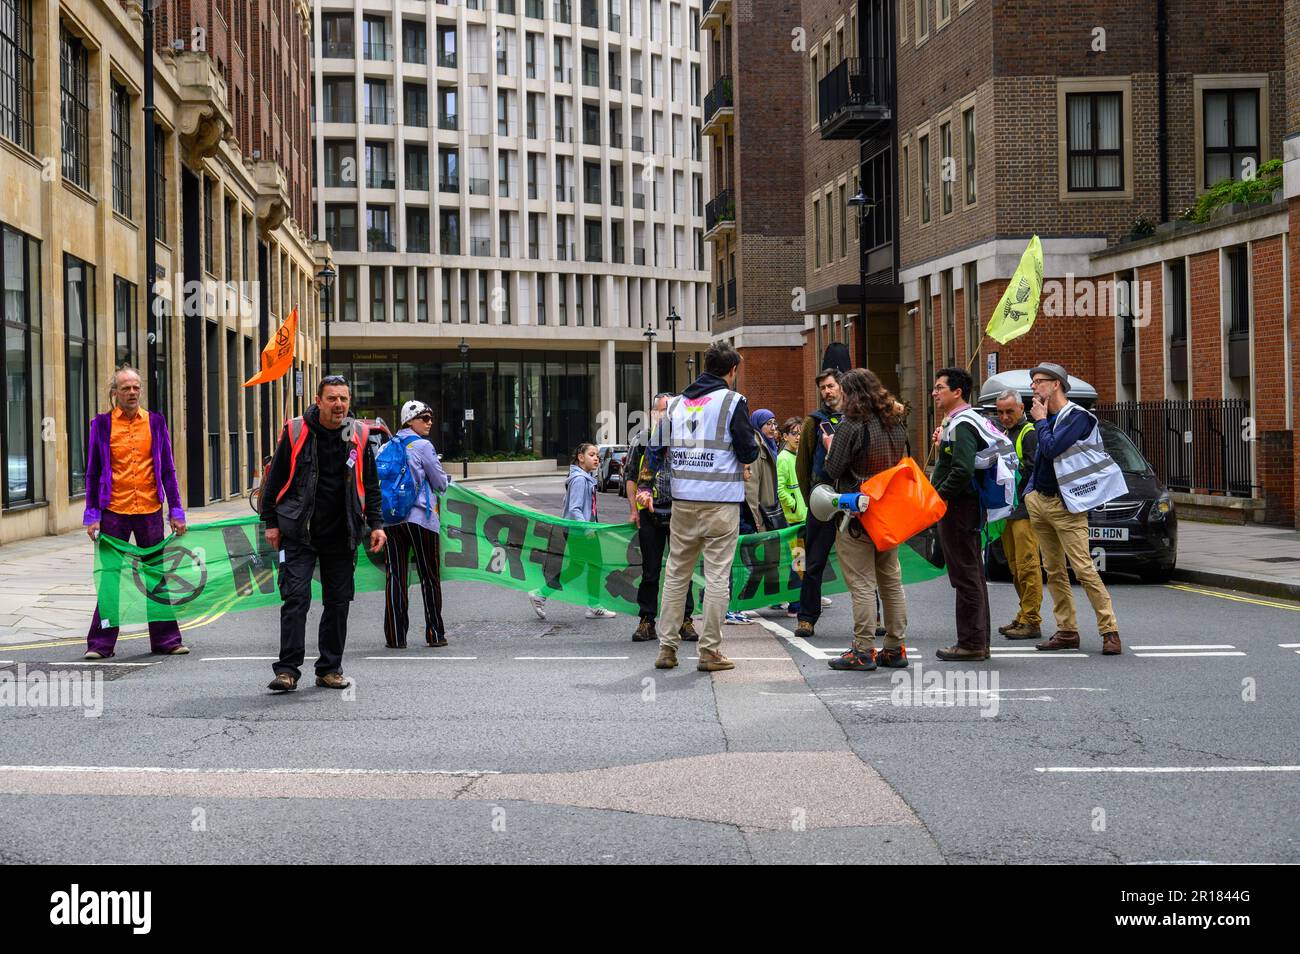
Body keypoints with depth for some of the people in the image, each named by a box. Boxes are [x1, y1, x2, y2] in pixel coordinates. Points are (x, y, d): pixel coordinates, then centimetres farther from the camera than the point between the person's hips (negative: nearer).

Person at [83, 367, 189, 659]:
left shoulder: (155, 422, 5)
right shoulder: (102, 424, 2)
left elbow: (167, 470, 8)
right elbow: (93, 472, 5)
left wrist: (176, 511, 4)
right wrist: (92, 514, -2)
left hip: (150, 511, 1)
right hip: (114, 512, -1)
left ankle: (166, 638, 15)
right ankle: (101, 643, 10)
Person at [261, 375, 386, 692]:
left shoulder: (359, 436, 3)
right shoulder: (295, 433, -4)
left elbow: (371, 486, 12)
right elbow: (274, 480, 3)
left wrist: (376, 524, 5)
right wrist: (271, 522, 1)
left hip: (341, 535, 3)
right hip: (298, 533, -3)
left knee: (338, 602, 7)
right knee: (296, 597, -10)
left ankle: (330, 668, 17)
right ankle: (287, 669, -6)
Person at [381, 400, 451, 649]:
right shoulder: (423, 446, -6)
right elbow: (439, 482, -1)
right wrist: (445, 480, 20)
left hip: (390, 517, 5)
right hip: (419, 517, -4)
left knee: (395, 575, 3)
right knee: (429, 575, 5)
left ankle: (395, 636, 0)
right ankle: (435, 633, 8)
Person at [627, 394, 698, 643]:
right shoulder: (642, 440, 7)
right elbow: (630, 477, 10)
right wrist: (634, 509, 2)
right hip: (650, 514, 1)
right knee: (650, 571, 5)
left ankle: (685, 620, 10)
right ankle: (647, 621, 11)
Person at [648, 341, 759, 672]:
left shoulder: (677, 403, 10)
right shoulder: (733, 401, -6)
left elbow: (656, 451, 12)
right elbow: (748, 452, -7)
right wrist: (752, 448, 15)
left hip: (682, 501, 5)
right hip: (721, 501, -5)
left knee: (676, 573, 11)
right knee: (717, 576, 0)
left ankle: (667, 647, 12)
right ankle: (710, 651, 1)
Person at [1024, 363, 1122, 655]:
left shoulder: (1077, 416, -11)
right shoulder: (1046, 417, 13)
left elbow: (1052, 449, -23)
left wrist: (1040, 420, -8)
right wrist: (1030, 490, 18)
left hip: (1065, 505, -8)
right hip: (1039, 501, 8)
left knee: (1084, 569, -12)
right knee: (1054, 571, 8)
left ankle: (1110, 631, -8)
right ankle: (1067, 631, 13)